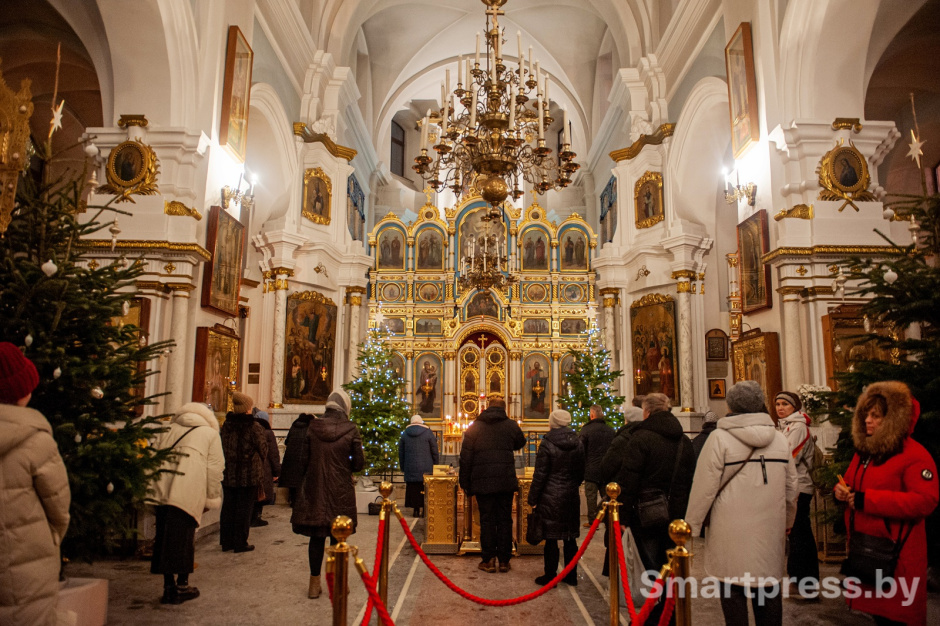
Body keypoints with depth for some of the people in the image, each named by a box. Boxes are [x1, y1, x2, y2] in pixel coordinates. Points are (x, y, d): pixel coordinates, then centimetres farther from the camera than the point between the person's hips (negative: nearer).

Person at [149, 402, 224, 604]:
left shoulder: (168, 431, 24)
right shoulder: (211, 434, 13)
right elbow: (214, 469, 7)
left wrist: (150, 488, 21)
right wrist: (211, 499, 13)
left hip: (161, 491, 4)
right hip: (188, 494, -4)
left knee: (164, 536, 11)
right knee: (184, 538, 6)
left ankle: (169, 587, 17)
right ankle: (182, 586, 16)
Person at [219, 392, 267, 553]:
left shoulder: (226, 425, 1)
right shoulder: (254, 427, -14)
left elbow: (223, 448, 10)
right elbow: (263, 451, -6)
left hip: (228, 475, 5)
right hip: (249, 475, -5)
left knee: (228, 507, 14)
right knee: (244, 509, 4)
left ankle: (226, 541, 22)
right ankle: (240, 543, 10)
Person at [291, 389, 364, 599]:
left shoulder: (312, 428, -3)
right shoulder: (351, 430, -9)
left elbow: (303, 460, 0)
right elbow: (359, 464, -6)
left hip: (314, 490, 2)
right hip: (340, 493, -2)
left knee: (316, 537, 13)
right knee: (337, 538, 10)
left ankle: (314, 583, 21)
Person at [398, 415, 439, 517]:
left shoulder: (405, 434, 6)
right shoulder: (428, 432, -2)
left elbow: (401, 453, 11)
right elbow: (435, 452, 0)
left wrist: (402, 468, 19)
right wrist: (436, 466, 9)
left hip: (410, 468, 2)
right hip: (425, 469, -2)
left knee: (413, 489, 8)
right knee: (424, 489, 4)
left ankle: (416, 509, 10)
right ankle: (422, 508, 2)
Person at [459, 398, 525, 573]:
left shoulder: (475, 427, 3)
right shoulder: (511, 425, 3)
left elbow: (465, 458, 2)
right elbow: (520, 443, 23)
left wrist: (466, 485, 7)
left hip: (483, 483, 0)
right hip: (506, 482, 1)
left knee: (487, 520, 7)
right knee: (505, 520, 8)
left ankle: (488, 560, 9)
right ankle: (504, 560, 12)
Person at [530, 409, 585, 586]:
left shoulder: (547, 444, -13)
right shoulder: (578, 443, 2)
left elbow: (540, 474, -11)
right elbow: (581, 472, 12)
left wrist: (532, 498, -4)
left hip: (551, 497, -5)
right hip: (571, 497, 5)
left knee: (551, 538, 3)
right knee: (570, 538, 13)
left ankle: (550, 576, 12)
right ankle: (571, 575, 22)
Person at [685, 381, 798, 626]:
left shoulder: (720, 438, -11)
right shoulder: (780, 438, 4)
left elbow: (704, 488, -11)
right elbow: (791, 488, 13)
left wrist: (692, 525, -1)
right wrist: (787, 521, 28)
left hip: (732, 531, -4)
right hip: (770, 530, 5)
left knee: (733, 589, 6)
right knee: (769, 586, 16)